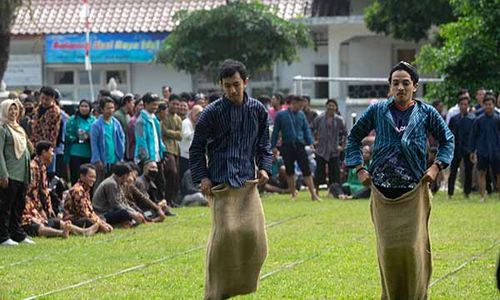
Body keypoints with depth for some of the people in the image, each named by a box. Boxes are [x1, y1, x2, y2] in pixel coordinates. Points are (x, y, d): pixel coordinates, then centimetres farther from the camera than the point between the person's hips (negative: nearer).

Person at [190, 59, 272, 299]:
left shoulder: (257, 110, 6)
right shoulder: (212, 113, -5)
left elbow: (264, 144, 17)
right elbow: (197, 147, 2)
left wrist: (264, 167, 2)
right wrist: (201, 177, -6)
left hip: (248, 181, 4)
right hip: (220, 183, -4)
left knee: (253, 232, -5)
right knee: (225, 232, -13)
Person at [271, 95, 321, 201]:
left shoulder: (301, 114, 9)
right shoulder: (281, 115, 0)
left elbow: (306, 129, 12)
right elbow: (275, 131, 3)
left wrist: (310, 142, 0)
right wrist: (274, 146, 0)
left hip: (300, 145, 1)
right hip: (287, 147, -1)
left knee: (306, 170, -4)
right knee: (289, 171, 6)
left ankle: (313, 194, -4)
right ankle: (293, 194, 17)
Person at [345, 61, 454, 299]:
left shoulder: (426, 113, 3)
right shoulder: (377, 110, 4)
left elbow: (447, 139, 14)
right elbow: (354, 136, 16)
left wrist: (437, 166, 1)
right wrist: (359, 168, 7)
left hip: (414, 192, -1)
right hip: (383, 193, 1)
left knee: (413, 247, -6)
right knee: (387, 248, 2)